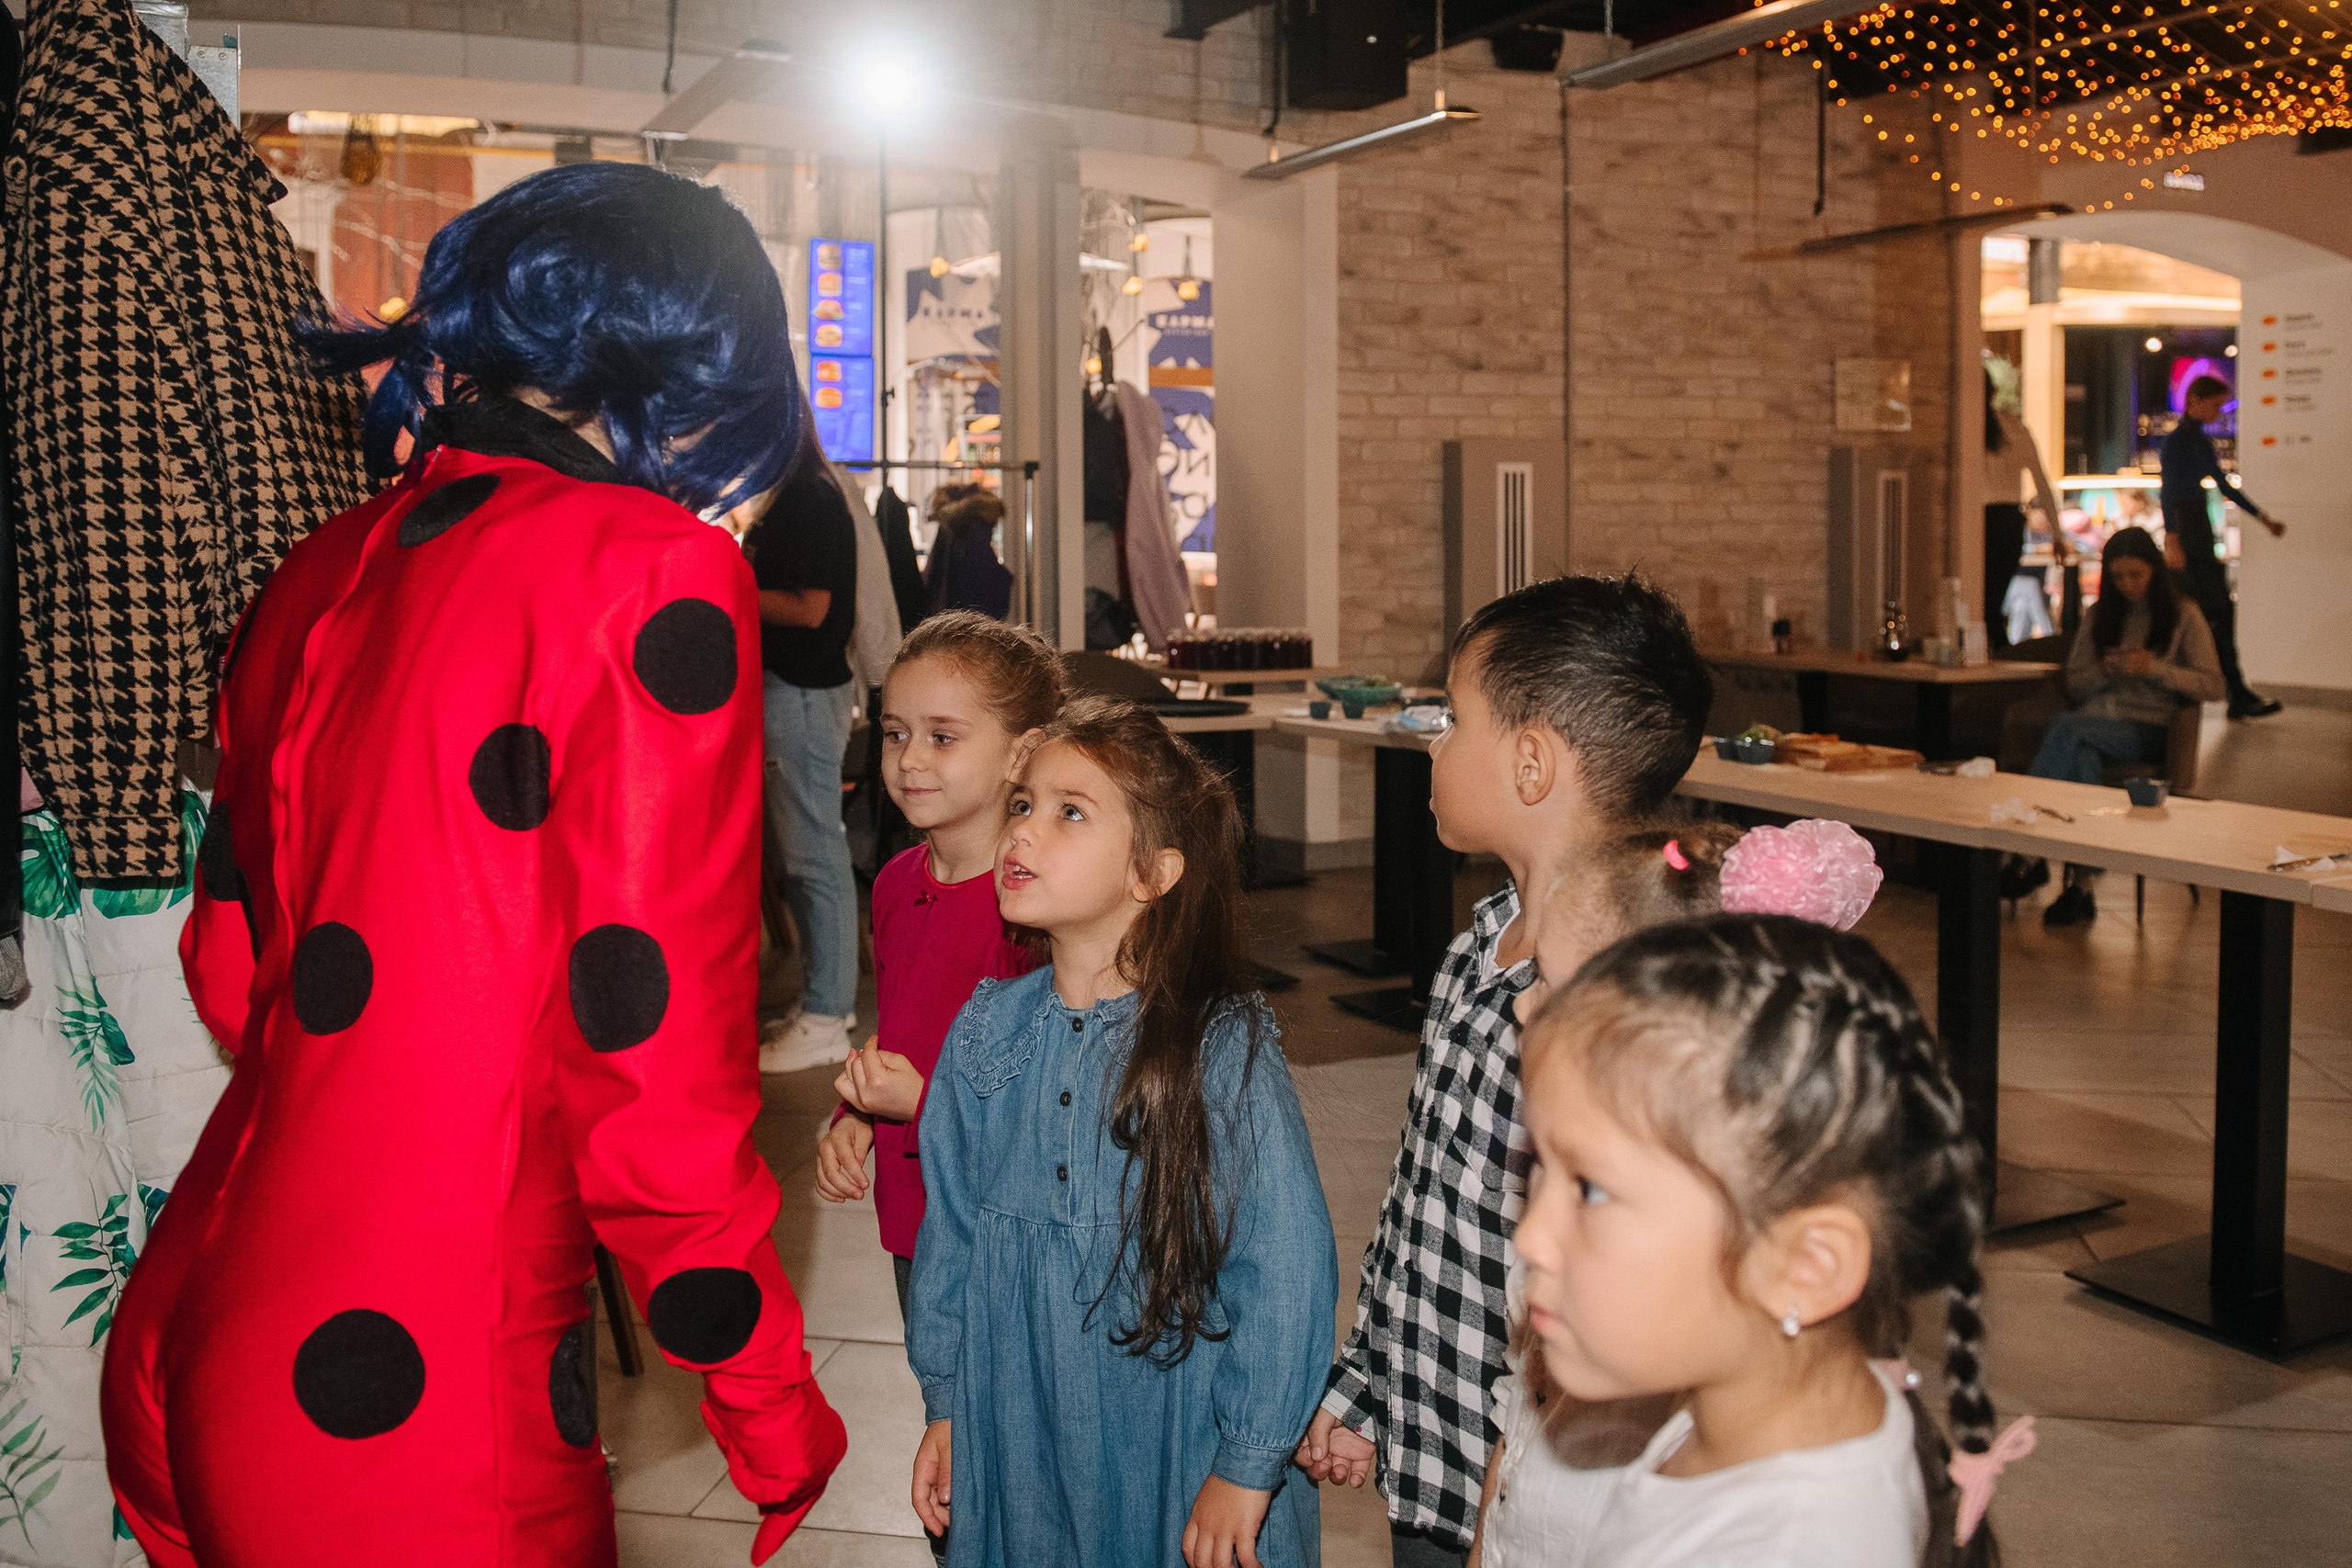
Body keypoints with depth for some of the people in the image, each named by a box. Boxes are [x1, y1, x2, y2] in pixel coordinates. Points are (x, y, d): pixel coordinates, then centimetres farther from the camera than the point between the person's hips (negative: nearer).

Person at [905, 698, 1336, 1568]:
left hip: (1180, 1457, -4)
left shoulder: (1222, 1049, -18)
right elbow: (951, 1227, 8)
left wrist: (1247, 1466, -14)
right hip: (1015, 1440, 4)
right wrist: (946, 1404, 12)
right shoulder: (985, 1032, -2)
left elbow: (1288, 1268, -17)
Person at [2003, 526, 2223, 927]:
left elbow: (2213, 687, -1)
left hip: (2146, 729, -3)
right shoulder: (2101, 616, 22)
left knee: (2066, 729, -34)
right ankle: (2081, 885, -43)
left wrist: (2156, 668, -15)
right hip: (2095, 720, 3)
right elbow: (2074, 683, 18)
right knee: (2083, 757, -37)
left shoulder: (2183, 617, 10)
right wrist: (2106, 671, -4)